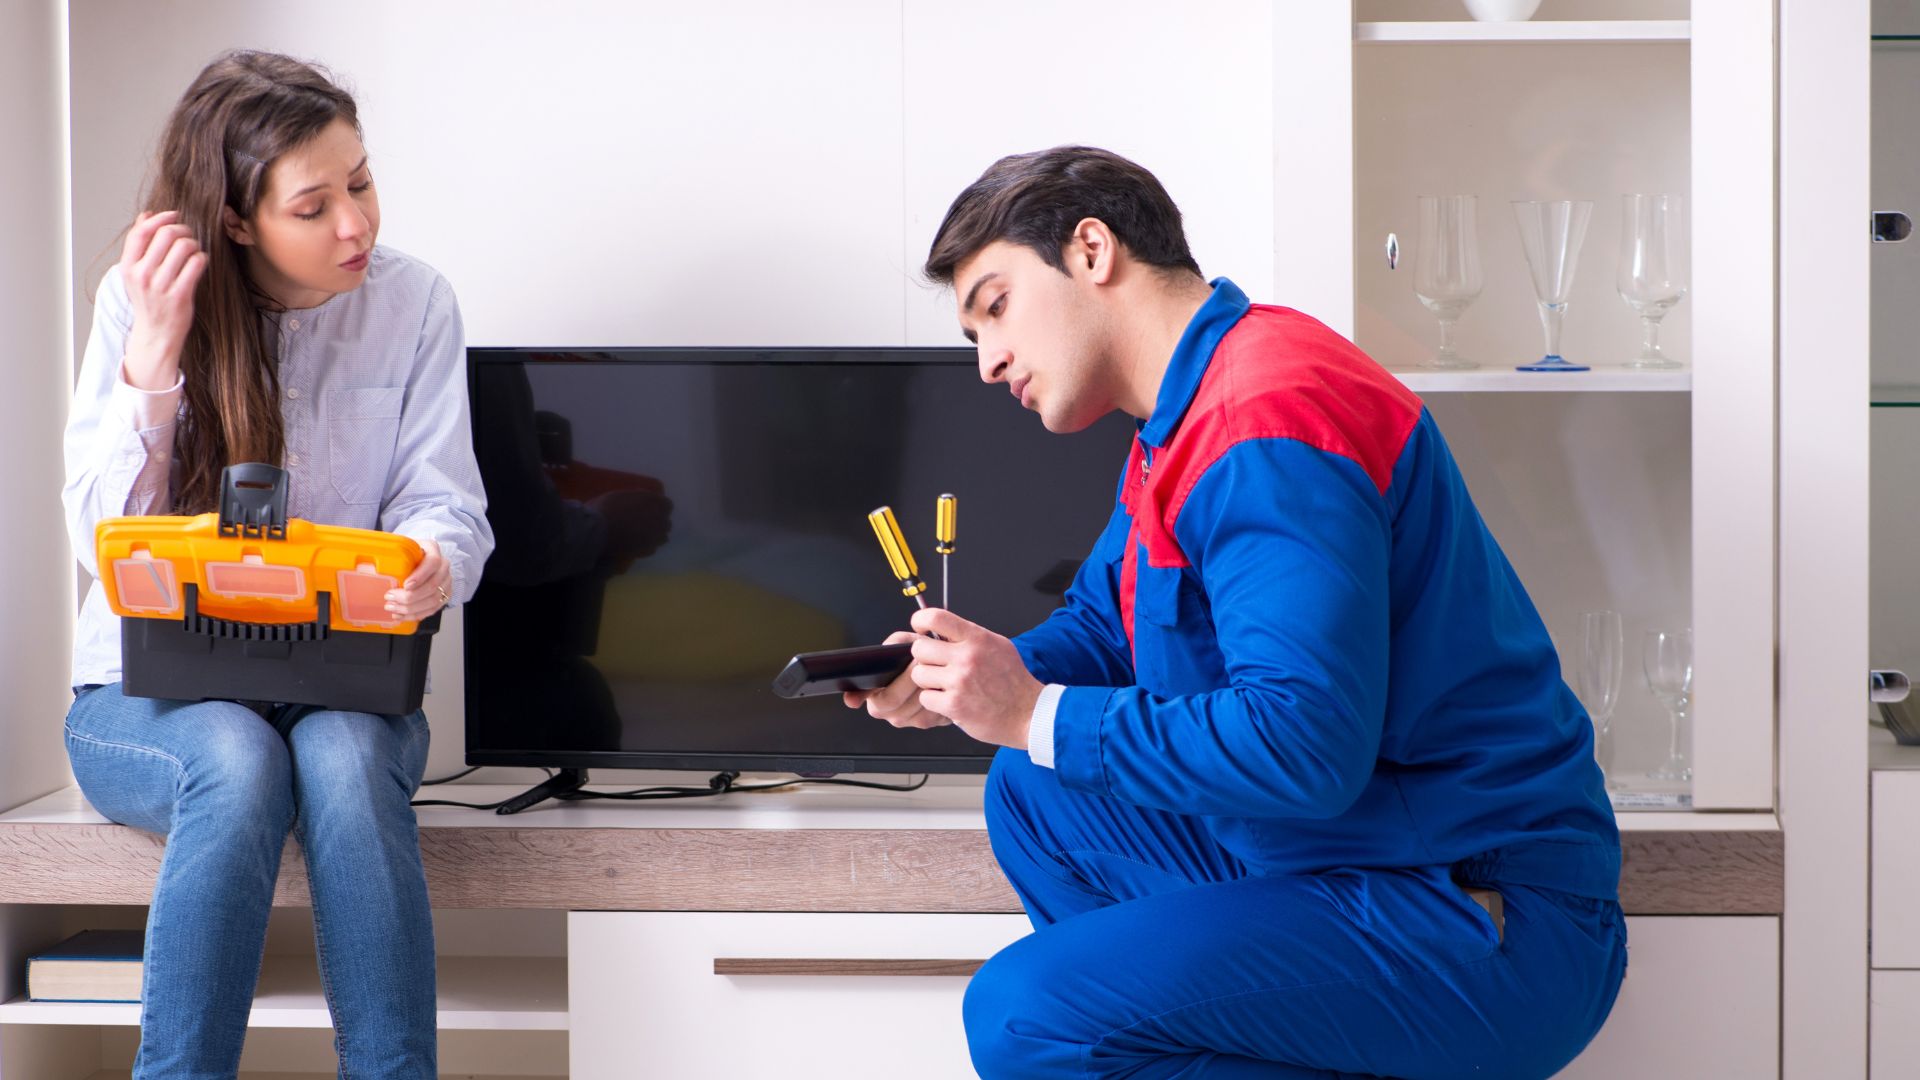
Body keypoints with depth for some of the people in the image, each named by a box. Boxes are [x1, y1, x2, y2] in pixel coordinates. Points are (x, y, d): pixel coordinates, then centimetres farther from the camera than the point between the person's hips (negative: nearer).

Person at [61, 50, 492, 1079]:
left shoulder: (412, 302, 1)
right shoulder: (141, 300, -3)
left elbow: (445, 505, -2)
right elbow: (102, 539, -9)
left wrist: (433, 564, -27)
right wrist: (156, 355, -20)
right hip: (149, 690, -1)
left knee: (344, 757, -35)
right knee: (239, 763, -35)